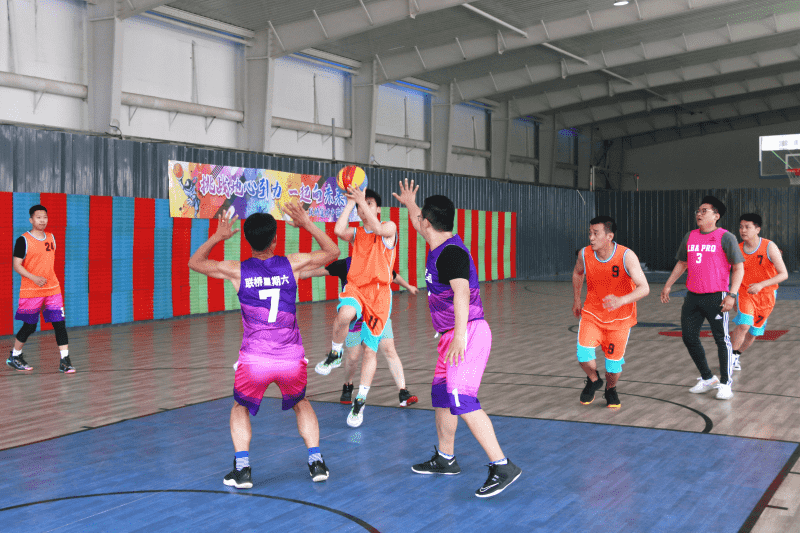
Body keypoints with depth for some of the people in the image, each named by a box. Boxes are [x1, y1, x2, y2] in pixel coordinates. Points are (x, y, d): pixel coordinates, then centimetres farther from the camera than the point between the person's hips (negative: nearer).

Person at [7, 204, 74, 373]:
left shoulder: (51, 238, 10)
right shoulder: (23, 240, -7)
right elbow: (17, 265, -10)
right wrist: (33, 278, -21)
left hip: (52, 289, 4)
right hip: (30, 291, -4)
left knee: (59, 323, -6)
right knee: (29, 327, 6)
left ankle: (65, 361, -4)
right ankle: (14, 356, 29)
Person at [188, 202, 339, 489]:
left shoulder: (237, 270, -1)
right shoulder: (292, 264, 0)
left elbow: (194, 262, 17)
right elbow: (332, 252, 17)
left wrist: (217, 237, 18)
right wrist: (307, 224, 17)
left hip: (255, 360, -1)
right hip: (292, 358, 1)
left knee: (240, 409, 25)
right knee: (301, 404, 29)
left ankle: (242, 469, 12)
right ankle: (316, 462, 20)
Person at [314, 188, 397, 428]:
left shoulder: (389, 228, 7)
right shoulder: (356, 233, 16)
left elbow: (377, 229, -18)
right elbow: (338, 231, -7)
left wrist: (362, 200, -18)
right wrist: (350, 202, -3)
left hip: (379, 293, -2)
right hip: (355, 287, 2)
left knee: (370, 349, -1)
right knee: (345, 314, -36)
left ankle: (360, 402, 9)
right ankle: (335, 354, -9)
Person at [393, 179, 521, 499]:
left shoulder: (451, 252, -17)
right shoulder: (441, 245, 13)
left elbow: (461, 293, -31)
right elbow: (420, 228, 38)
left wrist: (459, 336, -39)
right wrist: (409, 205, 47)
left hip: (468, 333, -11)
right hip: (451, 335, 11)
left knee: (461, 400, -20)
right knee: (441, 395, 18)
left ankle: (502, 467, -20)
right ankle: (445, 460, 33)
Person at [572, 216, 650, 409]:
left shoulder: (626, 256, -23)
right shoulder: (584, 254, -12)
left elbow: (644, 288, -28)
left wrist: (621, 300, -45)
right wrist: (577, 299, 17)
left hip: (620, 319, -2)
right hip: (592, 313, 2)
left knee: (614, 364, 1)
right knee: (584, 355, -18)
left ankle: (610, 390, 35)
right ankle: (594, 381, 16)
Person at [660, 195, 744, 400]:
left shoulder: (726, 237, -6)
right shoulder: (690, 237, 11)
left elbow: (738, 268, -7)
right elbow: (682, 264, 23)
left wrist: (732, 295, -16)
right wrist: (668, 286, 18)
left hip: (716, 297, -6)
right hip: (692, 296, 6)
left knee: (721, 339, -1)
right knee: (689, 337, 7)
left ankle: (725, 384, 9)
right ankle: (707, 379, 22)